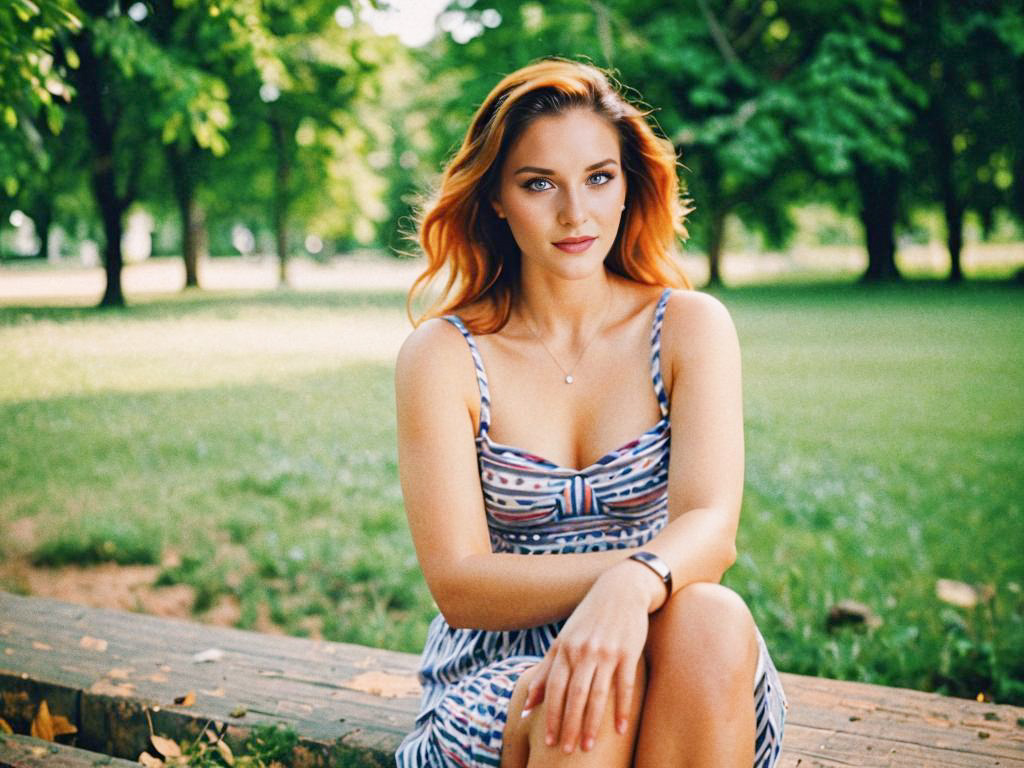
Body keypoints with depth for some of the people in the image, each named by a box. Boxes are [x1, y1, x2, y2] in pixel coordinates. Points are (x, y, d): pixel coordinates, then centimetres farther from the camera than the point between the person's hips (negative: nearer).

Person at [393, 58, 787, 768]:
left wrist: (634, 586, -39)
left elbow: (713, 526, -16)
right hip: (497, 678, -2)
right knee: (591, 685, -36)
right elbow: (459, 587, -13)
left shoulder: (690, 325, -1)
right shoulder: (442, 355, -6)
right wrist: (650, 564, -27)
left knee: (712, 618, -32)